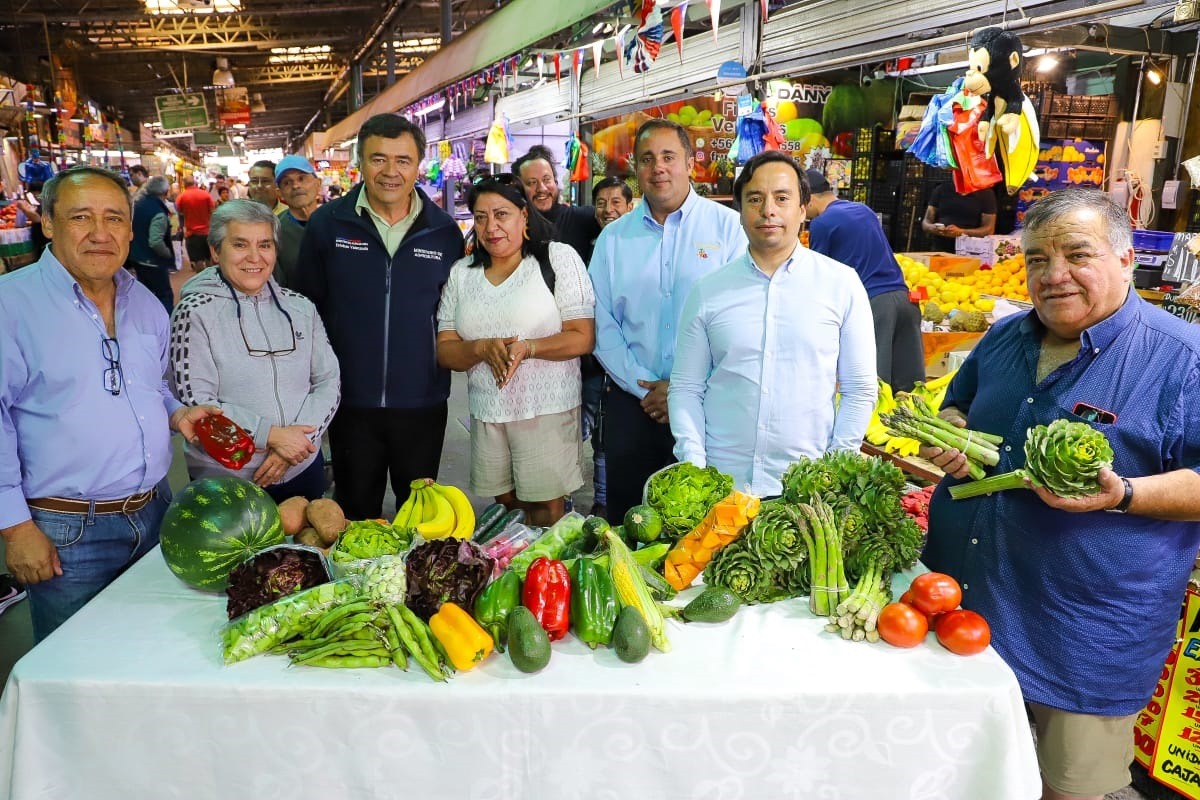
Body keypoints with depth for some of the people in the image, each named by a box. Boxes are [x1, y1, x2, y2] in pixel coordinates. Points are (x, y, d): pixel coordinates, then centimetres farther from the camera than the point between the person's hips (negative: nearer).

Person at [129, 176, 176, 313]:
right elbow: (156, 242, -28)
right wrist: (169, 254, -13)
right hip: (153, 261, -9)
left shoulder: (138, 203, 3)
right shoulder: (159, 213, -23)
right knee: (165, 296, 0)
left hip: (136, 257, 9)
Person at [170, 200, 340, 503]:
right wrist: (273, 435, -20)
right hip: (224, 481, -4)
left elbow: (329, 380, 0)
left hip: (304, 470, 4)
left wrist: (298, 439, -14)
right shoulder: (194, 313, -9)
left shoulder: (300, 307, 2)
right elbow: (195, 404, -15)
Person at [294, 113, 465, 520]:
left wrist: (447, 364, 3)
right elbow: (306, 306, 4)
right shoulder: (327, 223, -3)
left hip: (422, 402, 1)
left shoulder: (444, 230, -1)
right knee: (356, 516, 15)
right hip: (351, 400, 0)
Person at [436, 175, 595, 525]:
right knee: (505, 501, 14)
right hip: (486, 413, 4)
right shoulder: (461, 273, 9)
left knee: (546, 506, 1)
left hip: (547, 408, -4)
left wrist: (527, 348, -23)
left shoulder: (559, 258, -2)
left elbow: (583, 338, -9)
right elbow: (445, 351, 5)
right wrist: (482, 348, -15)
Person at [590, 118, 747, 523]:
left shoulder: (727, 226, -1)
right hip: (631, 404, 3)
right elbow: (603, 323, 5)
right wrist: (642, 386, -7)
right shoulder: (613, 238, 9)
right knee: (627, 520, 12)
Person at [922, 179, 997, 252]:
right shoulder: (941, 189, 8)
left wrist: (961, 232, -17)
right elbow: (926, 222, 8)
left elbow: (989, 230, -2)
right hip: (939, 251, 2)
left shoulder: (985, 193, 3)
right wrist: (932, 228, -15)